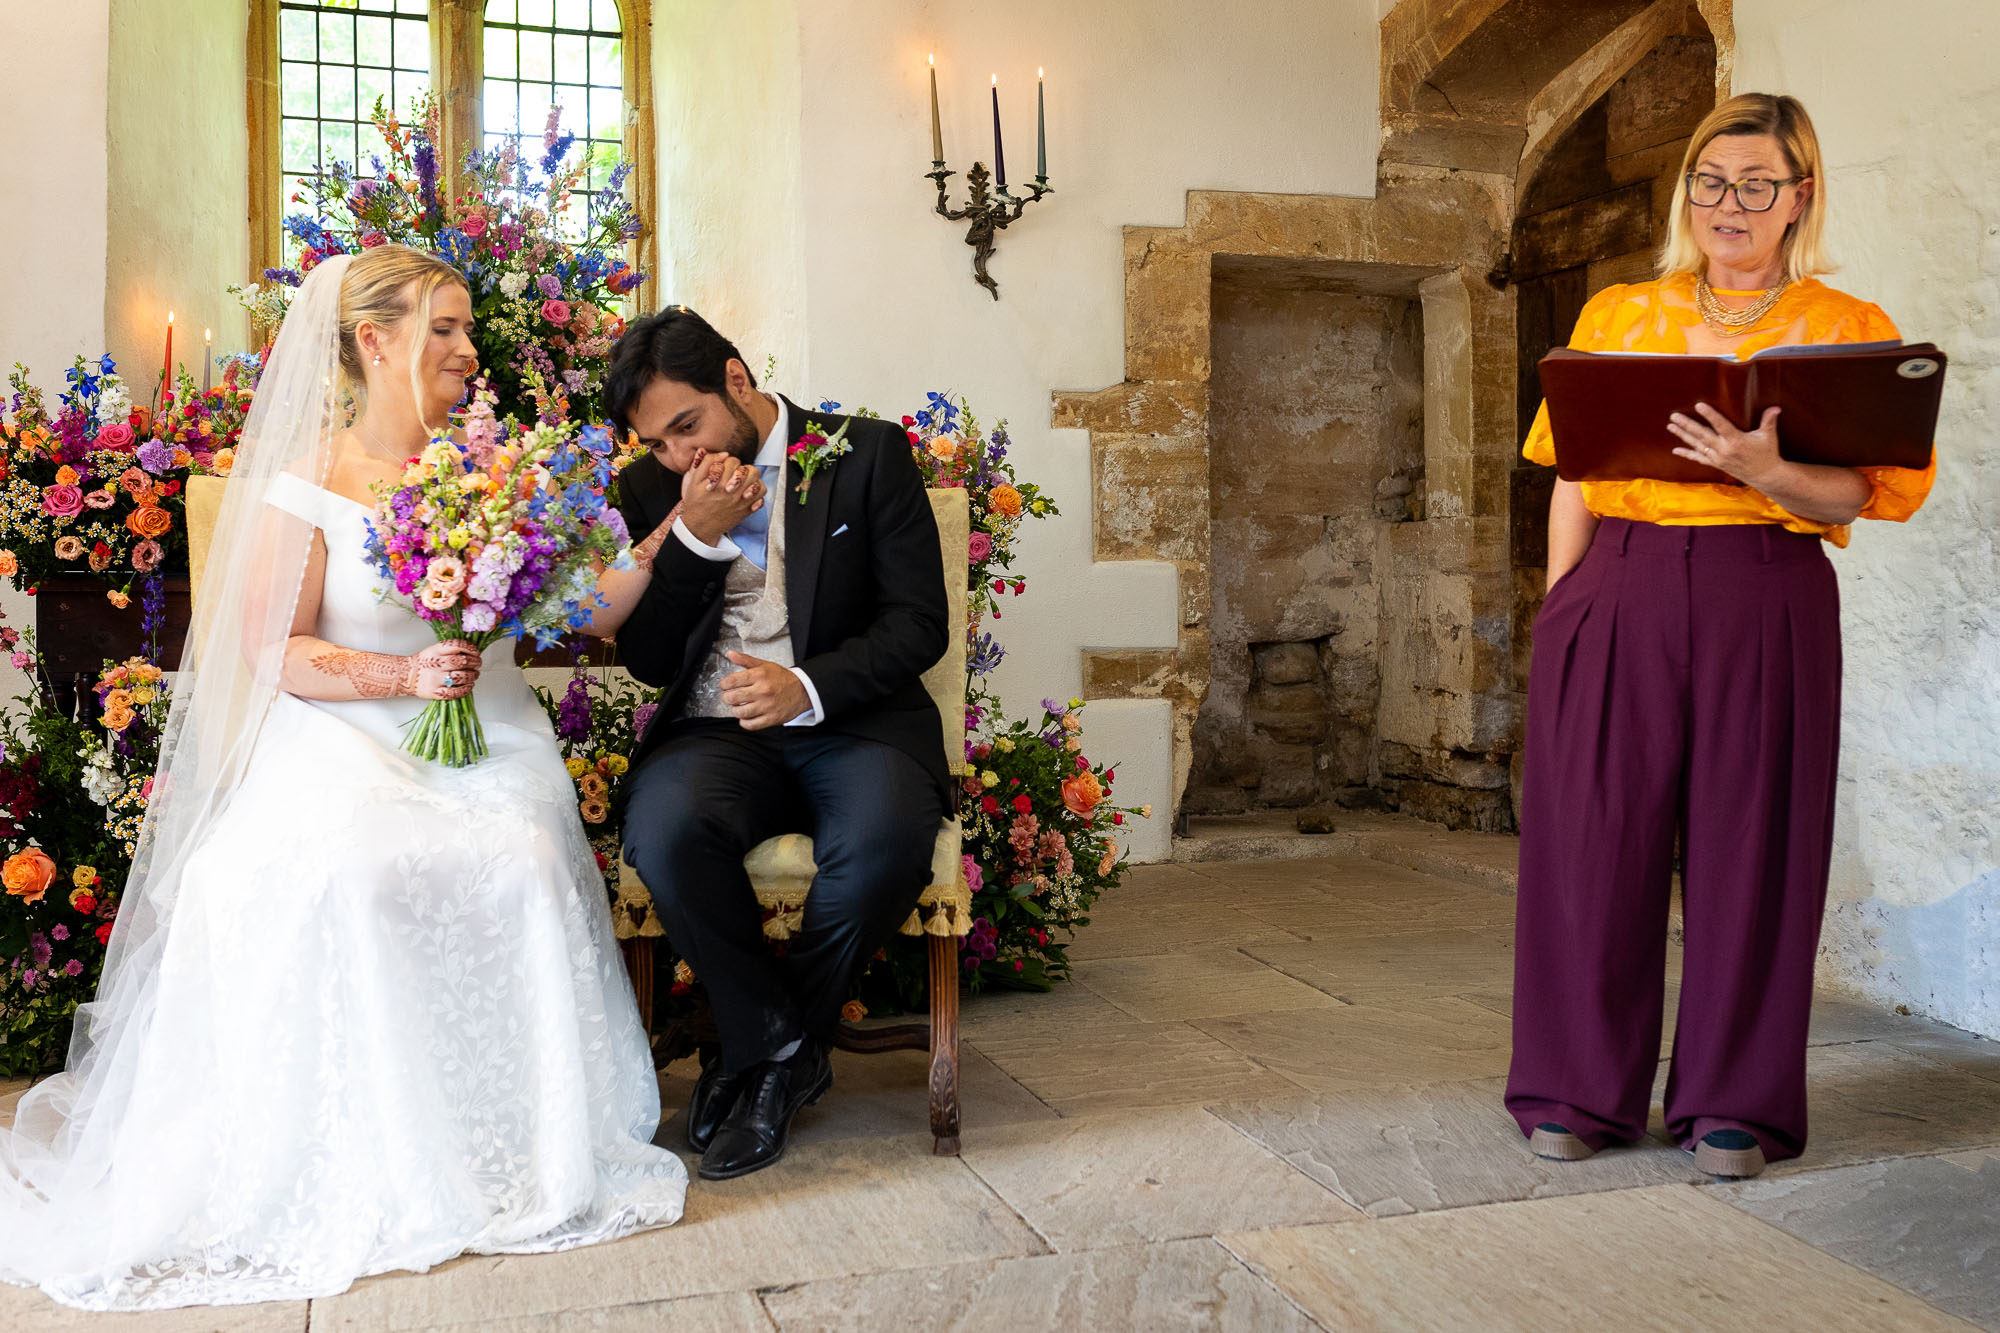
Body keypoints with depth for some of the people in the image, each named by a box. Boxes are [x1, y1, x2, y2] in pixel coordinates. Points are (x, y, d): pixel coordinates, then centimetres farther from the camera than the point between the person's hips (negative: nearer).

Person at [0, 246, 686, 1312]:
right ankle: (359, 1158, -14)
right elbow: (276, 651, -3)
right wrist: (404, 675, -18)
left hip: (480, 734, 2)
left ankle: (519, 1142, -11)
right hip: (343, 739, -2)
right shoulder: (304, 482, 3)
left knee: (524, 859, -29)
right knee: (340, 874, -32)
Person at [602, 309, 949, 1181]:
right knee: (664, 830, -33)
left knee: (883, 843, -35)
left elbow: (919, 621, -1)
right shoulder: (651, 491, 11)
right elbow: (647, 661, 6)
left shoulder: (869, 455, 4)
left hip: (850, 719, -1)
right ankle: (783, 1043, -9)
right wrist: (696, 537, -9)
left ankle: (757, 1059, -7)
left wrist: (810, 685, -19)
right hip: (716, 730, 2)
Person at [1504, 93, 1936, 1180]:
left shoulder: (1845, 329, 8)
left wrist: (1765, 471, -20)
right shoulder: (1617, 316, 14)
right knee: (1594, 840, 2)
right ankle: (1583, 1091, 16)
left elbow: (1861, 494, -1)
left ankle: (1734, 1102, 16)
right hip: (1615, 599, 1)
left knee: (1747, 847, 2)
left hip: (1766, 608, -1)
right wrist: (1559, 606, 2)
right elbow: (1573, 481, 12)